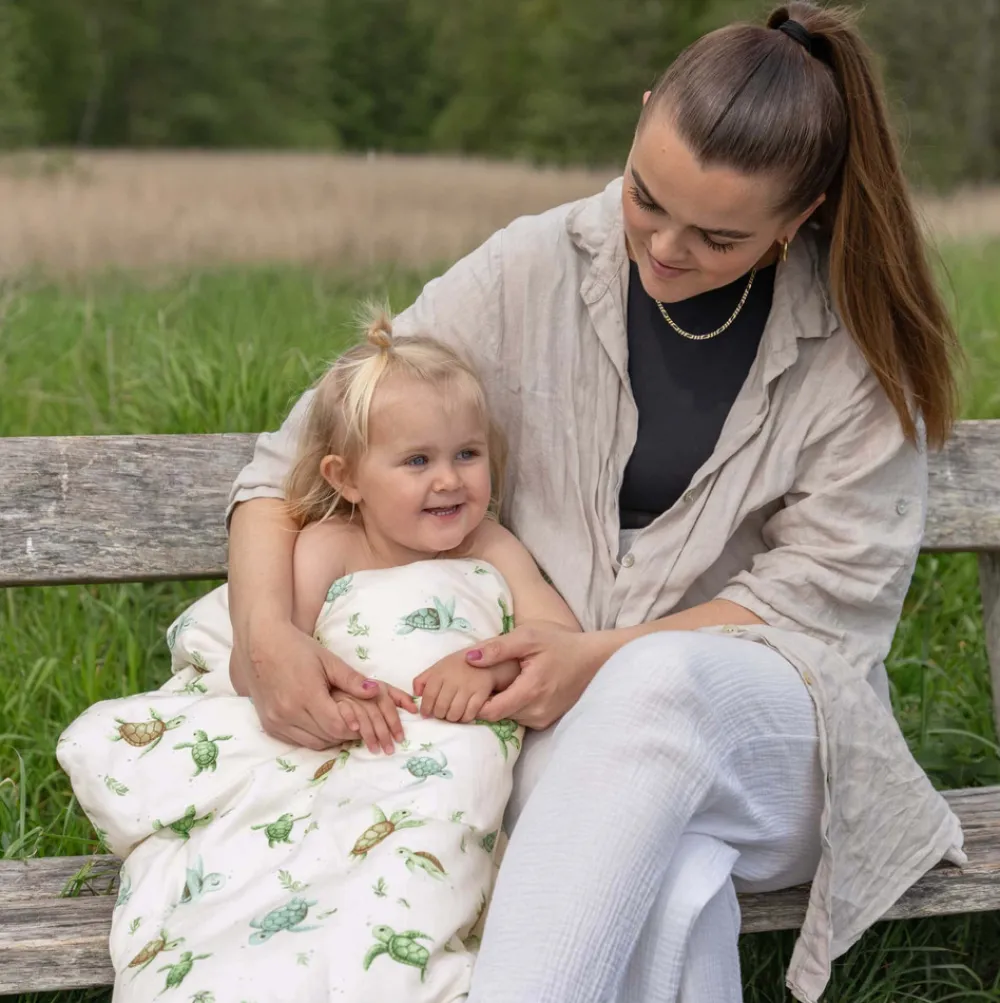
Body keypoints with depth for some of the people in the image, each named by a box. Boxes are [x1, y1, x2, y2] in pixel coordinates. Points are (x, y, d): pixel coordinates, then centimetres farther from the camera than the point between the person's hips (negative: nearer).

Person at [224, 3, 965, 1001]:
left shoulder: (860, 340, -3)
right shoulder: (534, 272, -2)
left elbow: (824, 592, -4)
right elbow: (298, 458, -1)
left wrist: (605, 657, -18)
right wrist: (264, 629, -20)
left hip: (770, 735, 0)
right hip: (558, 735, 0)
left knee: (665, 679, -38)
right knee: (672, 899, -37)